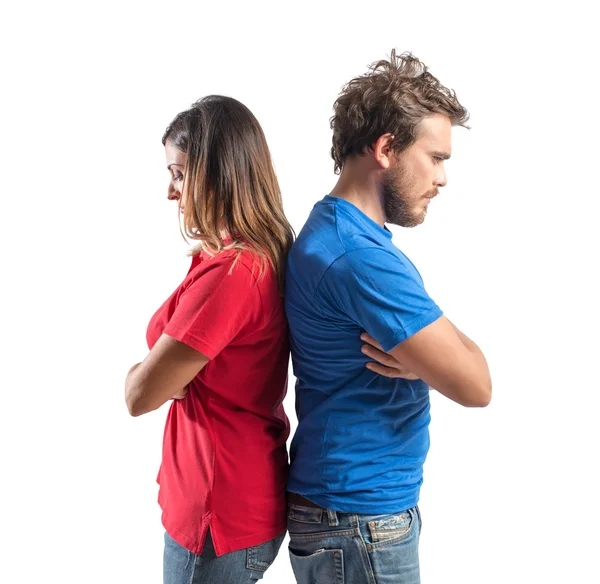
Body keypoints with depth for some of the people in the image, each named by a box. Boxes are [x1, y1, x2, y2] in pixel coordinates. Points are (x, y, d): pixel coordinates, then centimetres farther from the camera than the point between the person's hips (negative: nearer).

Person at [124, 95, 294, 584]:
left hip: (220, 522, -9)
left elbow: (139, 394, -19)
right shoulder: (265, 257, 2)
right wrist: (173, 370, -9)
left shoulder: (228, 272, -27)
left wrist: (145, 370, 0)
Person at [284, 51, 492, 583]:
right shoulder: (361, 257, -26)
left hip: (354, 503, 9)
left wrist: (420, 357, -15)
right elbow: (474, 384, -25)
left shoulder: (333, 233, 6)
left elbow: (440, 352, 7)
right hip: (360, 523, -9)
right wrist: (431, 353, -6)